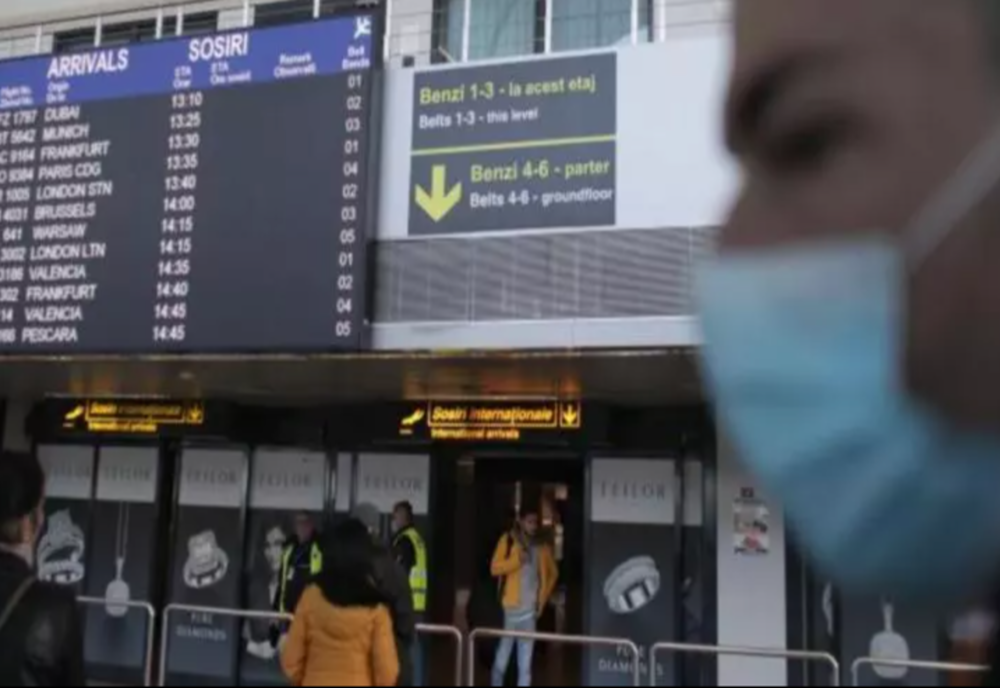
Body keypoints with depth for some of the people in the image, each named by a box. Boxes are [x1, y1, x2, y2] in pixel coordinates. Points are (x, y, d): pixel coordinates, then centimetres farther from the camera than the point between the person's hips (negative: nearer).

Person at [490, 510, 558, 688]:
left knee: (525, 665, 4)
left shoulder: (543, 547, 8)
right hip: (510, 608, -3)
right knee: (502, 661, 1)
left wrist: (544, 598, 11)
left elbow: (553, 573, 20)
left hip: (531, 610, 3)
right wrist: (517, 559, -20)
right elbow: (495, 568, -9)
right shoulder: (508, 540, -1)